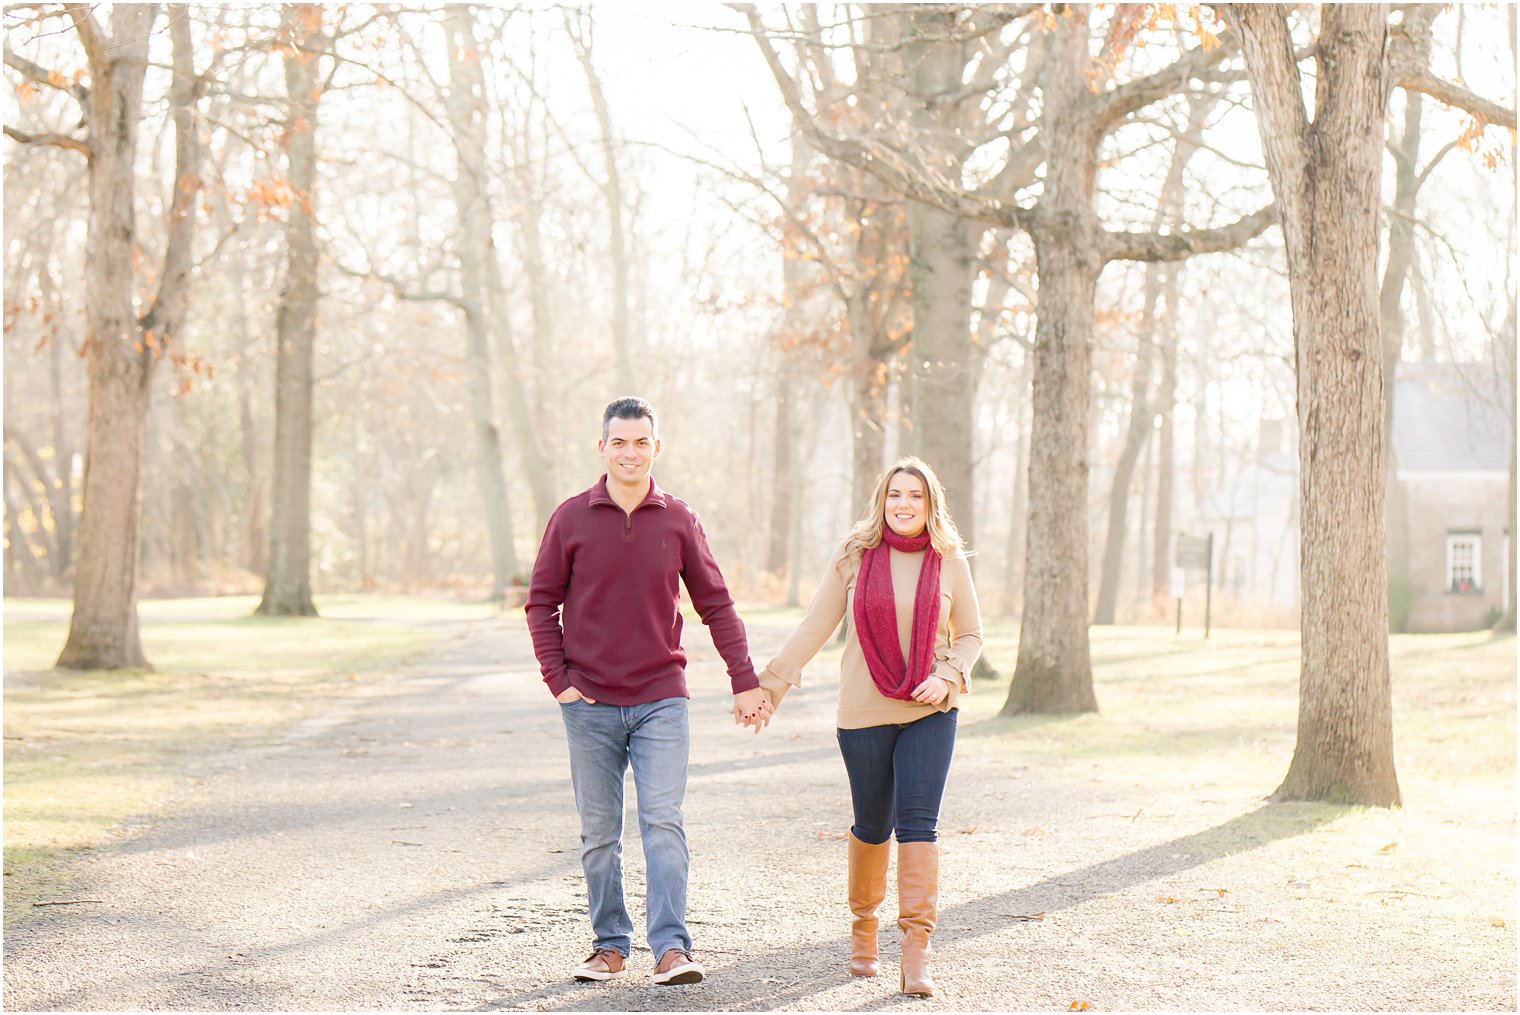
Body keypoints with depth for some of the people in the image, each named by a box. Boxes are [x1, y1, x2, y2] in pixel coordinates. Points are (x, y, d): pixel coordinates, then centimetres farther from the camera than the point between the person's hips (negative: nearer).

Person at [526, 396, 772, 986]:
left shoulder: (679, 521, 3)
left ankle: (672, 948, -12)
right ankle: (610, 946, 16)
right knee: (599, 835, 6)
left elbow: (715, 603, 7)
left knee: (663, 823, -10)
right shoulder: (571, 518, 1)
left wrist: (745, 682, 3)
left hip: (661, 699, 0)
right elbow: (542, 603, 6)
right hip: (590, 704, 1)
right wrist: (558, 679, -4)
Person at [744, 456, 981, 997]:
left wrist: (947, 677, -9)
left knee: (918, 822, -10)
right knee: (873, 825, 9)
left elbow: (970, 635, 10)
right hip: (864, 713, 0)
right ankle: (863, 924, 33)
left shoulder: (949, 561, 2)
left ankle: (916, 953, -12)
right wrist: (768, 687, -2)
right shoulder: (854, 556, 0)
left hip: (930, 713, 0)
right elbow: (814, 628, 2)